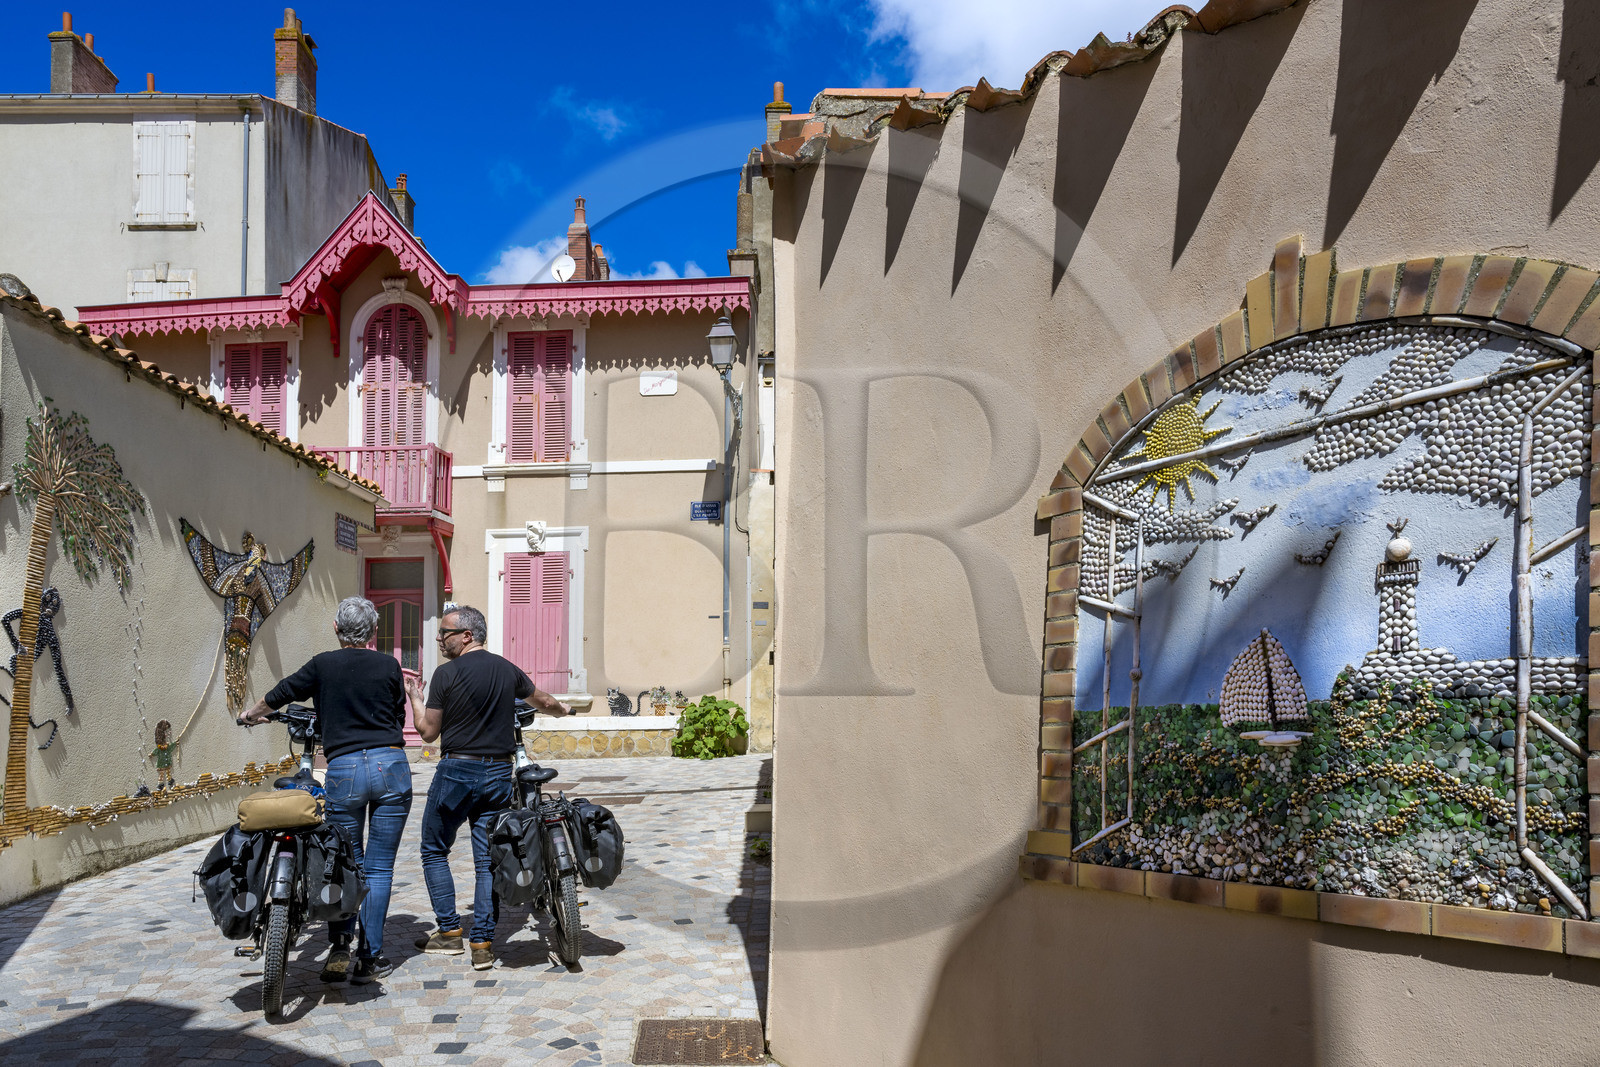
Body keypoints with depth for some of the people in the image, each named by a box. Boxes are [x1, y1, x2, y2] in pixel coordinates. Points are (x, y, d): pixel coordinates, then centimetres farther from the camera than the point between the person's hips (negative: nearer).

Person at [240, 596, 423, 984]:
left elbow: (278, 695, 18)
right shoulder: (389, 666, 6)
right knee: (379, 867, 6)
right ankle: (369, 959, 9)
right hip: (391, 764, 1)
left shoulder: (322, 665, 4)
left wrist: (249, 714, 37)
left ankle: (340, 948, 4)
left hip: (344, 770, 0)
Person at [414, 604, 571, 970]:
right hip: (498, 774, 4)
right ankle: (483, 944, 5)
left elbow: (429, 732, -4)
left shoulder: (446, 674, -9)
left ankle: (449, 932, 13)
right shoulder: (508, 669, 6)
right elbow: (542, 701, 23)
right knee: (489, 860, 7)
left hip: (456, 771, -4)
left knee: (434, 850, 14)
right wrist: (563, 709, 45)